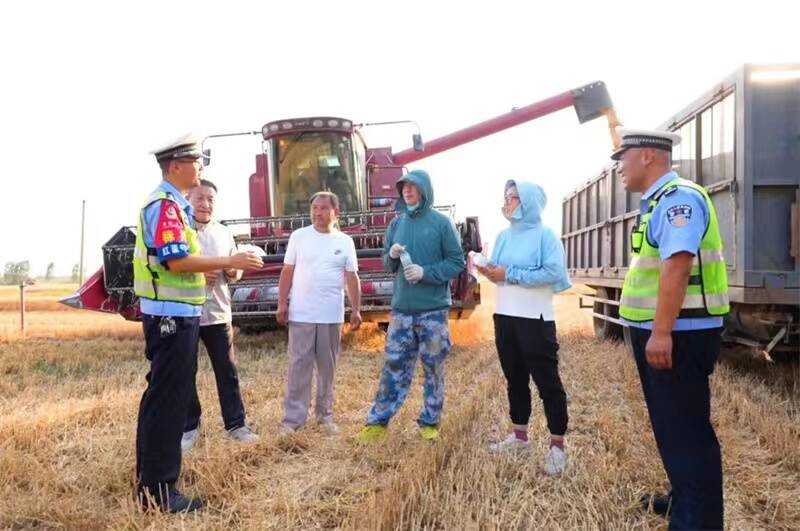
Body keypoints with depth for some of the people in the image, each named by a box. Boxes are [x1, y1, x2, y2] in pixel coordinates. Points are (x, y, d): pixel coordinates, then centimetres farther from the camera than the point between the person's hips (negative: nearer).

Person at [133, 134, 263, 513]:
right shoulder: (165, 205, -15)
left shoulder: (172, 204, 16)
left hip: (172, 313, 11)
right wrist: (230, 262, -17)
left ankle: (150, 477, 29)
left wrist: (222, 267, 11)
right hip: (172, 314, -11)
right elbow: (177, 261, -24)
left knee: (161, 395, 17)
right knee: (168, 399, -5)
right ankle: (157, 490, 3)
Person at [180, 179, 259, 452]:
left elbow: (236, 271, 16)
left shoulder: (223, 233, 11)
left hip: (218, 313, 4)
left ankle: (235, 424, 19)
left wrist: (233, 271, -7)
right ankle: (189, 427, 20)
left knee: (227, 371, 8)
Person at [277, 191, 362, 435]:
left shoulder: (345, 241, 5)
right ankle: (292, 418, 6)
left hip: (332, 316, 2)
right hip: (301, 314, -1)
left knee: (327, 367, 10)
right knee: (299, 366, 0)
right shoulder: (299, 236, 2)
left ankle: (325, 415, 21)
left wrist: (356, 310, 0)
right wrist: (282, 303, -2)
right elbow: (287, 272, 4)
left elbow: (352, 278, 5)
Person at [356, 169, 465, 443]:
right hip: (401, 308, 3)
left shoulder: (441, 222, -3)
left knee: (433, 368, 7)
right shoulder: (397, 223, 9)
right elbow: (387, 265, 15)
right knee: (394, 366, 6)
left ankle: (430, 422, 20)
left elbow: (457, 262, -4)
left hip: (433, 309, -3)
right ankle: (378, 422, 14)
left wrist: (426, 272, -16)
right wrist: (392, 256, -7)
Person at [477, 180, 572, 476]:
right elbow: (497, 271, 12)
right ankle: (519, 436, 29)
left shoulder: (544, 234, -7)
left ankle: (557, 446, 6)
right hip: (504, 317, 7)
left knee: (547, 381, -1)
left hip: (535, 319, -7)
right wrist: (488, 272, -12)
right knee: (515, 379, 16)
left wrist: (509, 276, -18)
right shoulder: (504, 236, 13)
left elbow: (553, 273, -18)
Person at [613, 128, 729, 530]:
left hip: (677, 334, -10)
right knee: (669, 424, 20)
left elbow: (677, 266, -26)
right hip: (658, 332, 10)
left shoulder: (678, 197, -15)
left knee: (685, 429, -4)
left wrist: (661, 332, -29)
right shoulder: (658, 202, 16)